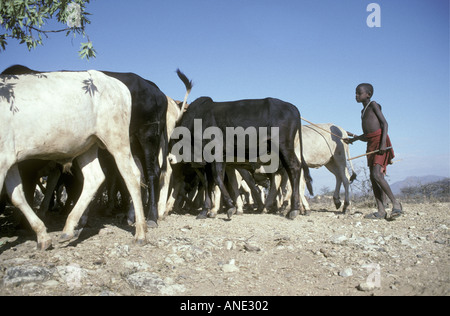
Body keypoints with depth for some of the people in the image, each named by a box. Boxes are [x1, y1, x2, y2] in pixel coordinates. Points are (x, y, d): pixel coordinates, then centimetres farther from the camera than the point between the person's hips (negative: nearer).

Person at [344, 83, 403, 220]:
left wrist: (383, 143, -19)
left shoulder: (373, 105, 1)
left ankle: (396, 204, -12)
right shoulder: (363, 112, 23)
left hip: (380, 140, -8)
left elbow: (384, 123, -8)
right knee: (373, 178, 1)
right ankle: (381, 211, 1)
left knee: (377, 175, -20)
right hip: (371, 143, 9)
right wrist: (353, 138, 36)